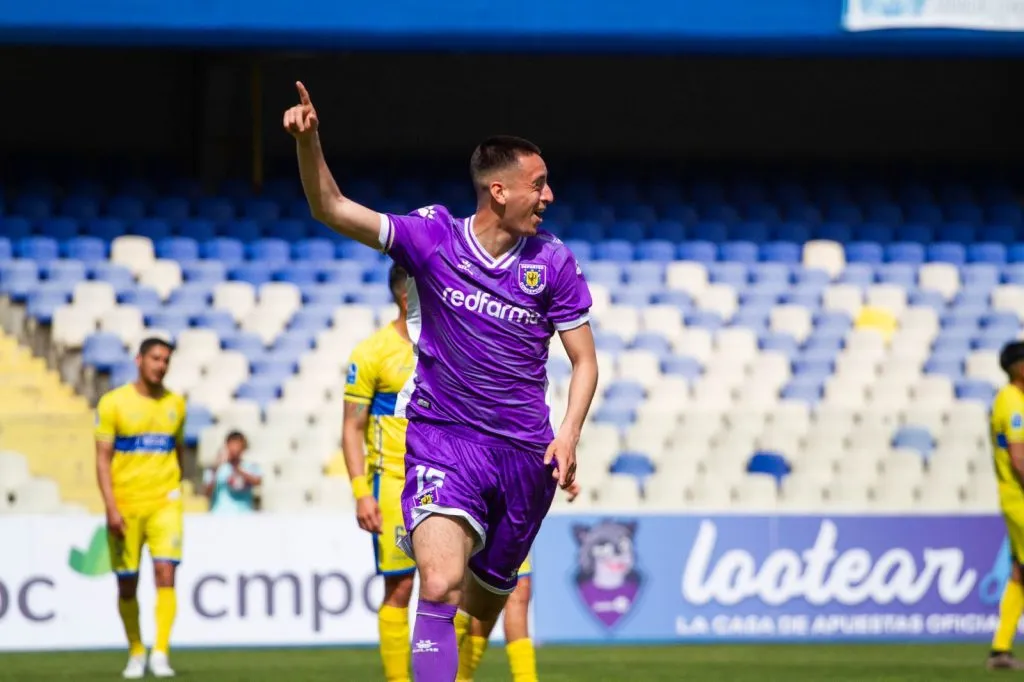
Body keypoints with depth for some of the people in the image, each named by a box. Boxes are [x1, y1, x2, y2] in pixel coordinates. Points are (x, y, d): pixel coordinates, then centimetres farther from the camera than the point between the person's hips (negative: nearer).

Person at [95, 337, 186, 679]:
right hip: (126, 505, -1)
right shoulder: (114, 403, -3)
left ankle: (160, 654, -16)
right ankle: (136, 652, 24)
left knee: (165, 573, -15)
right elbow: (103, 458, -5)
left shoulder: (175, 404, 8)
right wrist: (111, 508, -13)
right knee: (127, 584, 6)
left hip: (164, 503, 1)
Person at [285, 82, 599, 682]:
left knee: (481, 606, 10)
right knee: (440, 585, -24)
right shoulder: (432, 237, -5)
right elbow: (332, 209, -10)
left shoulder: (553, 262, 0)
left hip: (523, 452, 3)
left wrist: (569, 434, -10)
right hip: (441, 438, -3)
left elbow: (584, 360, 6)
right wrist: (308, 142, -28)